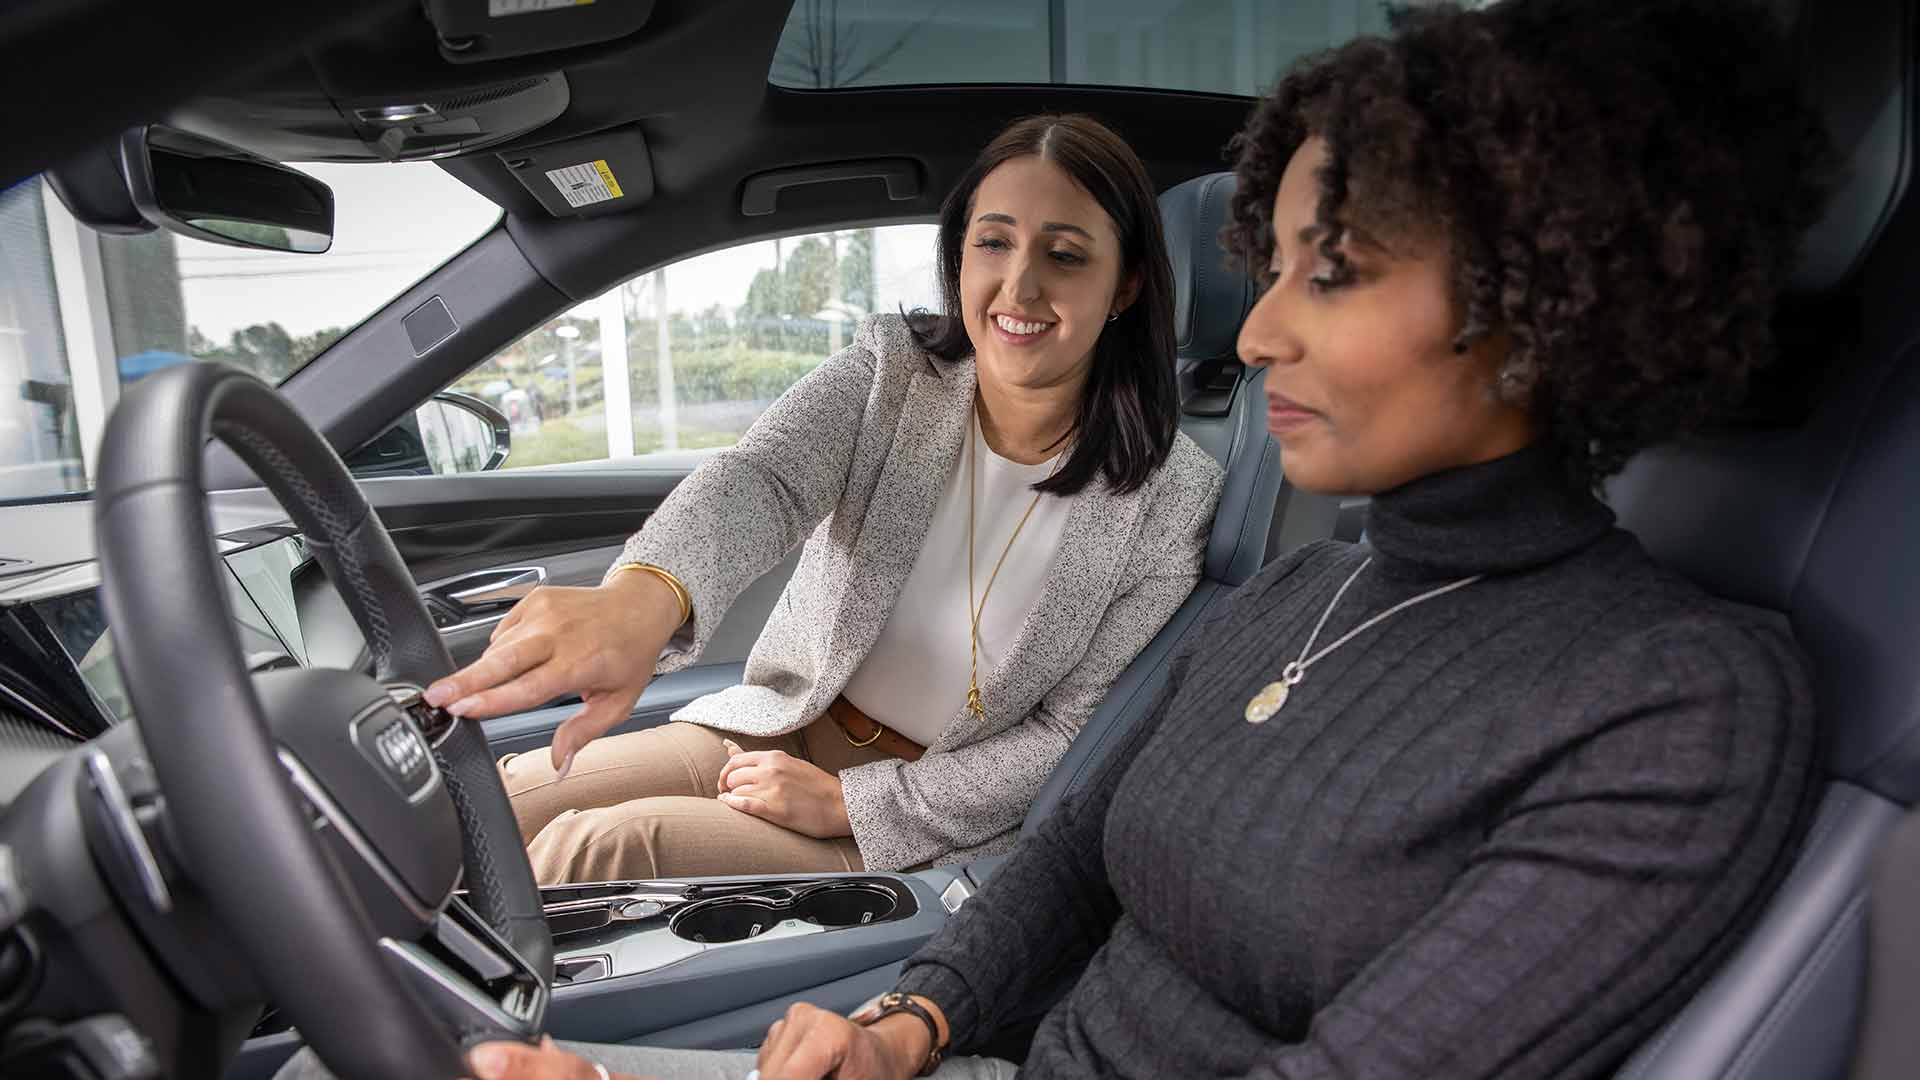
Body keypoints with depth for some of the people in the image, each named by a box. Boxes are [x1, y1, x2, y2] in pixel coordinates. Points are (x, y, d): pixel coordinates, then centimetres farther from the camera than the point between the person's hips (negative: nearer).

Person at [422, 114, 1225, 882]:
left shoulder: (1172, 497, -13)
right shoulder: (891, 366, -6)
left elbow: (1075, 735, -11)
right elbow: (761, 480, -25)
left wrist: (843, 803, -15)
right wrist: (645, 595, -49)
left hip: (930, 819, -3)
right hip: (788, 726, 4)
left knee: (601, 851, -21)